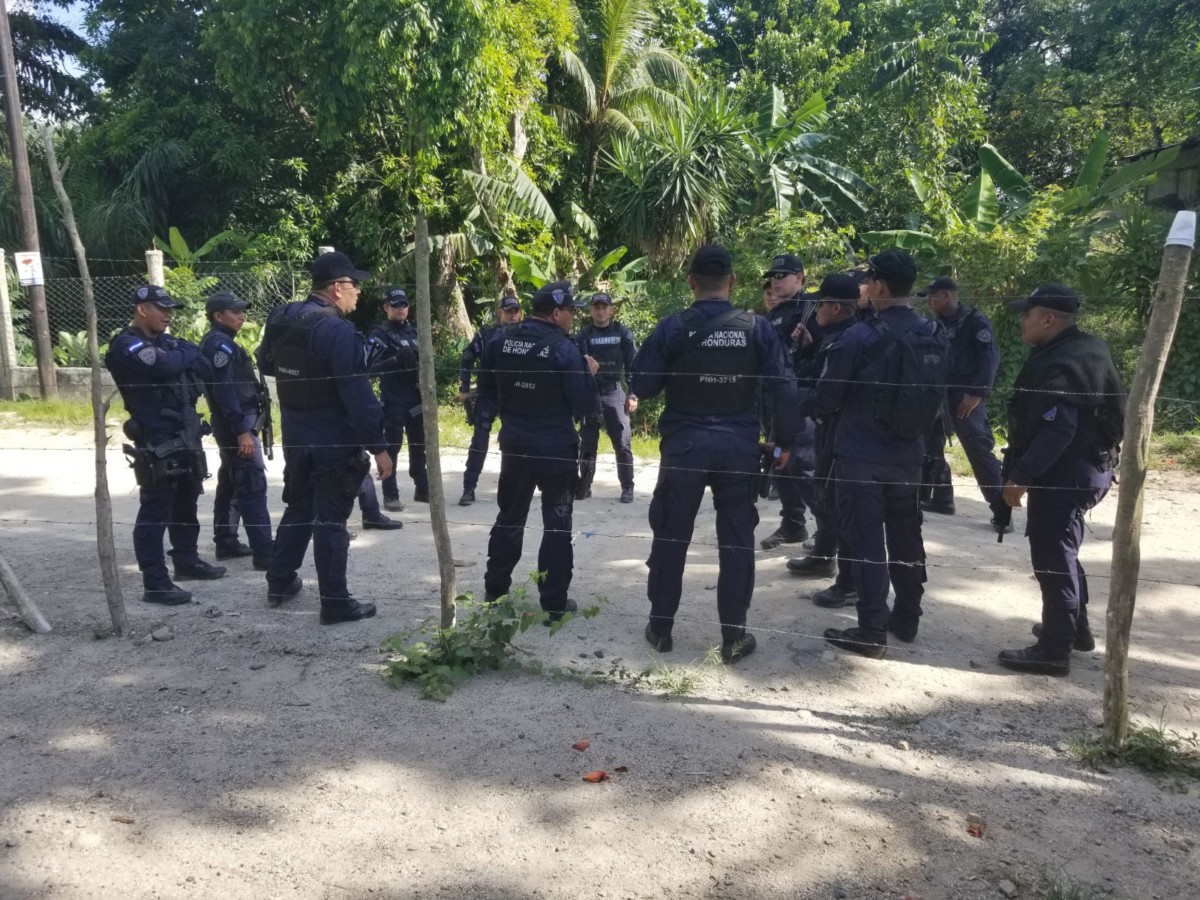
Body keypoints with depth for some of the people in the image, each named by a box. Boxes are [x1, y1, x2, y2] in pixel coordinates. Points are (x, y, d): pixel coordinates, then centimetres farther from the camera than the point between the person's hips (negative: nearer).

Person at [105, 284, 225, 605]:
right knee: (155, 511, -6)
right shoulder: (127, 345, -11)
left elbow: (198, 367, 10)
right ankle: (155, 583, -3)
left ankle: (186, 561, 34)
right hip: (156, 443, -9)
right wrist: (187, 353, -6)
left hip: (185, 436, 9)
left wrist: (184, 354, -11)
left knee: (186, 503, 19)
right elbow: (166, 366, -26)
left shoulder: (168, 341, 16)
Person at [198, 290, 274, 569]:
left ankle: (226, 543, 24)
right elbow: (225, 390, -22)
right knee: (253, 486, -11)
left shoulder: (217, 343, 17)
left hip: (231, 424, 11)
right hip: (238, 424, -11)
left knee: (230, 483, 15)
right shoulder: (220, 344, -14)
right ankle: (264, 552, -12)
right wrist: (242, 430, -25)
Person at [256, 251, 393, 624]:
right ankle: (335, 602, 7)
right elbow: (358, 396, -24)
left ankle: (280, 581, 33)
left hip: (295, 437, 8)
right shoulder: (338, 331, -22)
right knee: (330, 520, -1)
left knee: (298, 508, 22)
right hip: (334, 442, -8)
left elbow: (265, 364, 22)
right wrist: (378, 445, -20)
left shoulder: (281, 319, 4)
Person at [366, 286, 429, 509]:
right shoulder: (379, 334, -5)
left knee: (419, 445, 12)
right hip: (393, 400, -6)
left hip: (415, 399, 6)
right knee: (392, 447, -3)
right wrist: (396, 360, -26)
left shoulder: (413, 332, 14)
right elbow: (370, 369, -13)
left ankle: (422, 489, 22)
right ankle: (390, 496, 2)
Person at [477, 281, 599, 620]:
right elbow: (584, 405, -14)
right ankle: (553, 603, 10)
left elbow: (486, 393, 8)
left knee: (509, 518, 19)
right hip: (557, 449, -5)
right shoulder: (564, 348, -17)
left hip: (514, 446, 5)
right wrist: (589, 373, 2)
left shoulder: (500, 341, -1)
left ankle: (494, 591, 28)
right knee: (557, 525, 6)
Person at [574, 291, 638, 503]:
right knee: (587, 443, 7)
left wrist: (633, 395, -5)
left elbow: (633, 365, 1)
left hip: (614, 392, -1)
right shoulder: (583, 335, 3)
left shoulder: (623, 333, 2)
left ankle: (627, 488, 7)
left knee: (622, 443, -1)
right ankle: (584, 487, 17)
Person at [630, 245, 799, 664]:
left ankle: (661, 627, 21)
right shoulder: (757, 327, -4)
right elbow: (783, 388, -5)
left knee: (671, 536, 11)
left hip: (684, 443, -1)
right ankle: (733, 636, 13)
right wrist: (784, 441, 4)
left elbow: (641, 385, -6)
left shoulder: (673, 327, -8)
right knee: (736, 540, 8)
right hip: (739, 445, 1)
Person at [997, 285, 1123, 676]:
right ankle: (1075, 627, 37)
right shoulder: (1090, 349, 11)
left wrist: (1020, 475, -27)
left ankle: (1054, 649, 4)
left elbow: (1056, 431, -30)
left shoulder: (1059, 365, -23)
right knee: (1063, 552, 23)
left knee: (1052, 558, -4)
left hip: (1063, 475, -11)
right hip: (1088, 468, 11)